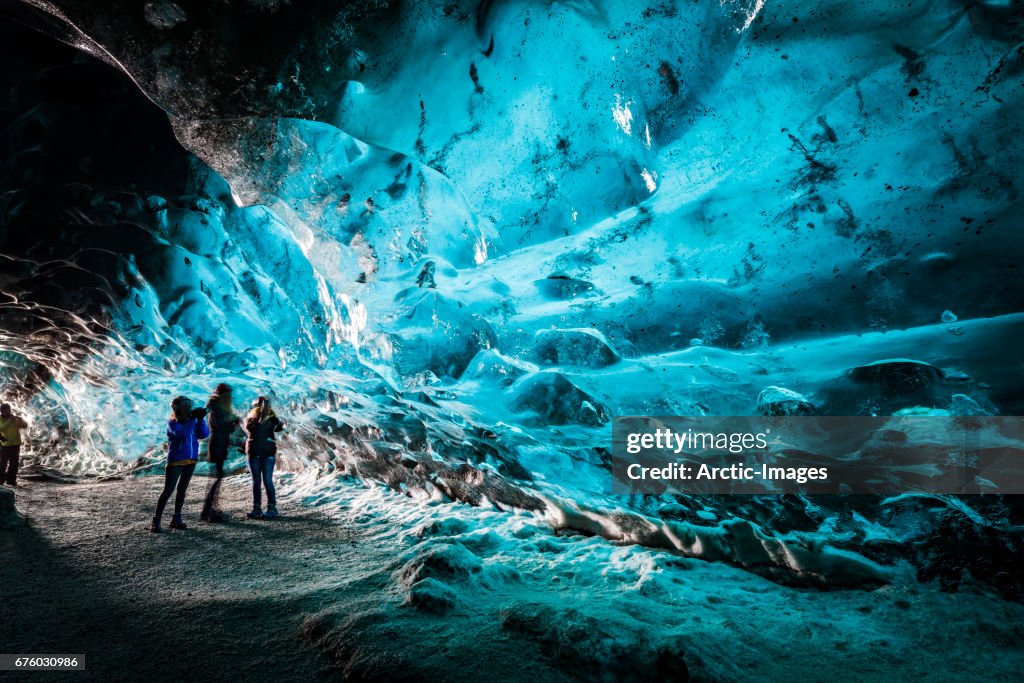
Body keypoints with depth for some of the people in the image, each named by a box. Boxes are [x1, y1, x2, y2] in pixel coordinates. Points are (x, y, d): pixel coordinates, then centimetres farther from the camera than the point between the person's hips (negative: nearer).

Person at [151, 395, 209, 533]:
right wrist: (192, 418, -26)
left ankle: (176, 519, 20)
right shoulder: (173, 423, -8)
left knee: (182, 489, 12)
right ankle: (156, 521, 0)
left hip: (191, 461, 6)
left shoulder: (191, 421, 6)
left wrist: (200, 419, -14)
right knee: (168, 490, -6)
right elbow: (182, 432, -28)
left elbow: (204, 434, -4)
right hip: (175, 461, -6)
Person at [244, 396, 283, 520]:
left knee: (268, 481, -6)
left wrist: (280, 424, -37)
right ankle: (257, 508, 12)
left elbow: (278, 428, -17)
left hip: (268, 453, -3)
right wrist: (257, 417, -28)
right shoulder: (251, 418, 5)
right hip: (254, 453, 3)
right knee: (256, 481, 7)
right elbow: (248, 427, -14)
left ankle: (272, 508, -1)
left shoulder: (272, 418, -1)